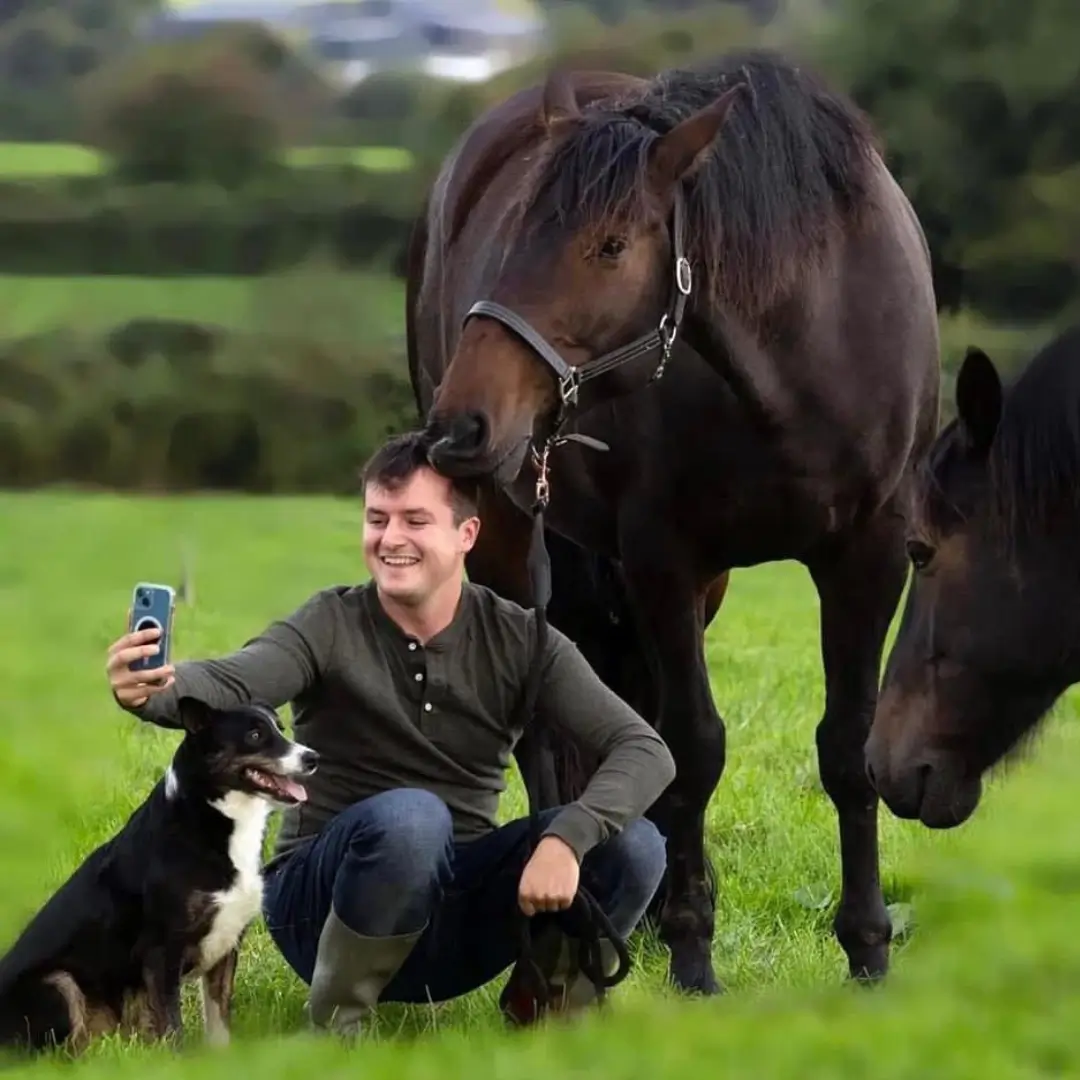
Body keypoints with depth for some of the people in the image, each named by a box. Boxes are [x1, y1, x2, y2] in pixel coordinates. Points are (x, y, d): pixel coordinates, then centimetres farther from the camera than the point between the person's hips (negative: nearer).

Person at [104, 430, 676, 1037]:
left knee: (633, 848, -20)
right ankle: (332, 1030, -15)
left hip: (455, 923, 2)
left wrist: (566, 840, -32)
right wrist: (152, 693, -55)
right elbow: (230, 683, -30)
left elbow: (645, 751, -13)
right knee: (408, 816, -36)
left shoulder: (518, 640, -4)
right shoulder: (332, 627, -10)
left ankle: (544, 1004, 6)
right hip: (321, 910, -2)